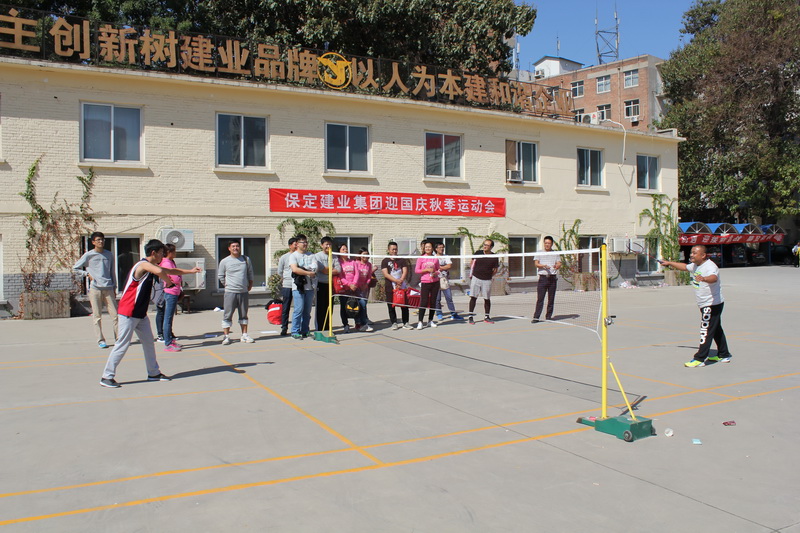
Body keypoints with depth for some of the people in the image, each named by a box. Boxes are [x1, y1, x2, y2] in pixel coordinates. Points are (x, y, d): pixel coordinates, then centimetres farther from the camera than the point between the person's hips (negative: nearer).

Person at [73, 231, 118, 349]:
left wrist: (114, 287, 17)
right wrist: (87, 274, -2)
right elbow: (75, 268, 10)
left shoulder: (109, 255, 13)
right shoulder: (88, 255, 3)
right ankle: (100, 340, 5)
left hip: (108, 288, 2)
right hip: (95, 289, -2)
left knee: (115, 314, -3)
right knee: (97, 316, 0)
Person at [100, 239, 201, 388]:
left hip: (141, 314, 10)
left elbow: (171, 270, 27)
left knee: (149, 342, 12)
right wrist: (168, 281, -21)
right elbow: (159, 271, -40)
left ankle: (154, 373, 20)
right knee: (122, 345, -6)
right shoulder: (143, 264, -18)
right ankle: (106, 377, 3)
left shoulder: (151, 266, 13)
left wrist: (190, 271, 26)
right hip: (129, 313, -10)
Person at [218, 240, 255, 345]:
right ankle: (226, 336, 2)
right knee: (227, 315, -3)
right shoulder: (224, 261, 0)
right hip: (230, 293, -3)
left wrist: (250, 285, 12)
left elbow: (250, 274, 16)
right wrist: (227, 285, 4)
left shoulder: (246, 259, 8)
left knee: (243, 314, 11)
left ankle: (244, 335, 18)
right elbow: (220, 276, 8)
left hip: (244, 292, 3)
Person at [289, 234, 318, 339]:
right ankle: (295, 332, -2)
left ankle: (305, 331, 15)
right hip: (298, 286, -4)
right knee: (299, 310, -9)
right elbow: (295, 269, -13)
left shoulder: (311, 255, 16)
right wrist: (308, 272, -9)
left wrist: (301, 269, -9)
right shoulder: (293, 255, 3)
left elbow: (314, 268, 1)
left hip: (310, 286, 4)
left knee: (307, 311, 7)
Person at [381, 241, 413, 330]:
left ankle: (405, 323, 9)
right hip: (390, 288, -1)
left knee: (404, 305, 1)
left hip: (402, 286, 1)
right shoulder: (385, 261, 4)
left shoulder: (402, 260, 12)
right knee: (391, 306, 2)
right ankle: (394, 323, 13)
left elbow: (405, 272, 2)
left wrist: (401, 281, -15)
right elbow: (386, 274, -7)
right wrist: (396, 281, -17)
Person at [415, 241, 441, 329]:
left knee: (433, 302, 6)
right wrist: (427, 270, -13)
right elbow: (416, 270, -3)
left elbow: (438, 270, 14)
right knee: (424, 302, -9)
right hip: (425, 283, -3)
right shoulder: (421, 258, 1)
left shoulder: (435, 259, 8)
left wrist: (435, 273, -8)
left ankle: (430, 320, 18)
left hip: (435, 282, 3)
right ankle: (420, 322, -5)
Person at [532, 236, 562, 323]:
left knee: (551, 298, 4)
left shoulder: (555, 254, 13)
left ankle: (548, 316, 12)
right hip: (543, 277, -2)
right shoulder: (539, 253, 10)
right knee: (540, 298, -6)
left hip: (553, 278, 2)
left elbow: (559, 264, 2)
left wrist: (557, 266, -22)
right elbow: (536, 263, -1)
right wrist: (544, 266, -20)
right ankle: (536, 317, -6)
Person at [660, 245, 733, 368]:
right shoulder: (695, 266, 7)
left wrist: (704, 279, -64)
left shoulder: (710, 266, -23)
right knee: (716, 330, 19)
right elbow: (684, 267, 28)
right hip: (705, 305, 10)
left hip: (713, 304, -10)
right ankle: (724, 355, 32)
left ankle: (700, 359, -8)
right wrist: (669, 263, 34)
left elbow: (714, 278, -44)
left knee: (706, 331, -10)